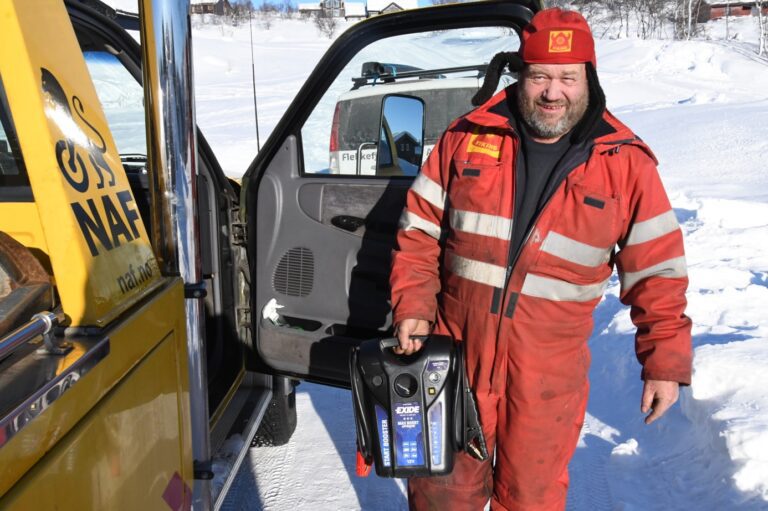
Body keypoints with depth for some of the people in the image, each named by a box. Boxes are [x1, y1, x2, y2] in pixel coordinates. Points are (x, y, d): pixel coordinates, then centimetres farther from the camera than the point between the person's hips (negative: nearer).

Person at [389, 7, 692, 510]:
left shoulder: (627, 163, -5)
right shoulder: (468, 137, -2)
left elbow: (656, 268, 0)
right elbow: (421, 231, 4)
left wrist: (665, 360, -2)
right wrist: (413, 307, -5)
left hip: (549, 371, -1)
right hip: (456, 350, 1)